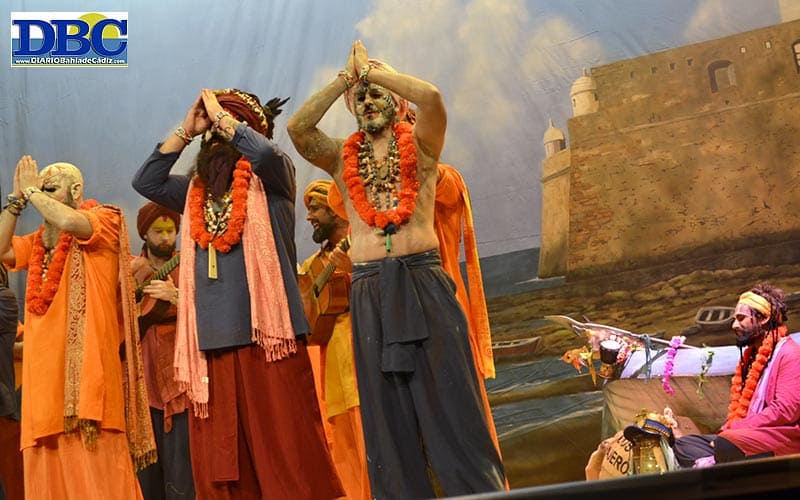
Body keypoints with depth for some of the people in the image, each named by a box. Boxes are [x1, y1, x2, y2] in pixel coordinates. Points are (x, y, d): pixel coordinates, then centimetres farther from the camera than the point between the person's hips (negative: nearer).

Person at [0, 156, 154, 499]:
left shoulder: (104, 220, 2)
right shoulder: (40, 240, 21)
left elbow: (69, 221, -18)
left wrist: (32, 191, -4)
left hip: (86, 359, -6)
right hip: (45, 366, 6)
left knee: (94, 462, -9)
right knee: (50, 468, 4)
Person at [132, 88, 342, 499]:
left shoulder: (271, 176, 5)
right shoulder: (197, 190, 20)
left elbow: (266, 152, -17)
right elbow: (145, 181, 12)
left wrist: (220, 115, -3)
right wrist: (186, 130, 10)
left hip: (266, 330, -5)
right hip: (213, 335, 6)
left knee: (283, 442, -7)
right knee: (219, 453, 6)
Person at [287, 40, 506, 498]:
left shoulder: (420, 146, 8)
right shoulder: (342, 159, 13)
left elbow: (431, 97, -12)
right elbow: (298, 127, -3)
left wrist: (373, 69, 1)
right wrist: (346, 78, 3)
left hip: (423, 281, -2)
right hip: (369, 291, 3)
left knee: (447, 395, -3)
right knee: (386, 407, 4)